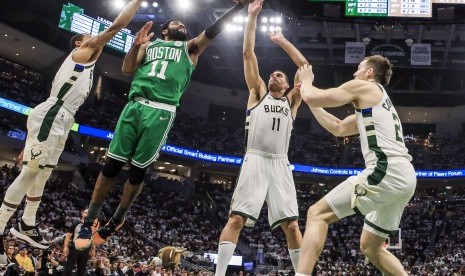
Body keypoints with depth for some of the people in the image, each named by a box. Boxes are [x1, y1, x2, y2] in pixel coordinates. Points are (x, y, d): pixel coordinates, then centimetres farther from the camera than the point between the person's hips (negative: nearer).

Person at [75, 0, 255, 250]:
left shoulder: (190, 47, 20)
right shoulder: (149, 45, 23)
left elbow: (214, 29, 8)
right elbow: (127, 70, 12)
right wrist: (136, 45, -3)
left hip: (161, 112, -1)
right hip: (135, 105, 2)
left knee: (138, 170, 0)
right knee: (112, 164, -2)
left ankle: (117, 221, 19)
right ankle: (88, 223, 7)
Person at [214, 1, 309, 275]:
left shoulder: (292, 101, 21)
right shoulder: (259, 93, 18)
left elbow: (305, 67, 13)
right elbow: (248, 54, 11)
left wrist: (282, 41, 17)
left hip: (280, 164, 2)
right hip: (255, 160, -2)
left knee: (292, 225, -2)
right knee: (236, 219, -10)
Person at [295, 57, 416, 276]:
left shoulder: (363, 86, 7)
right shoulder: (377, 102, 33)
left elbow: (311, 97, 2)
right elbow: (338, 128, 38)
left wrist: (306, 80, 24)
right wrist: (311, 102, 37)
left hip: (387, 171, -9)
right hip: (405, 175, 9)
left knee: (318, 214, -9)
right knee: (370, 246, 20)